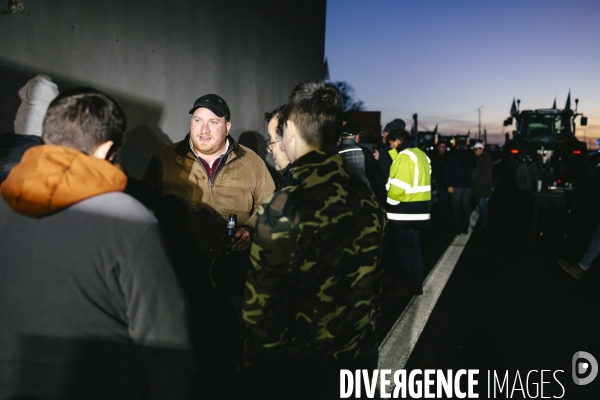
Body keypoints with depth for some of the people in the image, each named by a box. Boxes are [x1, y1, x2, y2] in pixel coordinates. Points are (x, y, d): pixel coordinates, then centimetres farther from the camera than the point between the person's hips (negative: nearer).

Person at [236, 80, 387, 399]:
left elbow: (265, 306, -21)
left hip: (301, 372, -5)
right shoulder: (366, 198, -3)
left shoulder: (285, 206, -24)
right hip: (360, 358, 6)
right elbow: (371, 284, 7)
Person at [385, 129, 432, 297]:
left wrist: (389, 202, -7)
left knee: (405, 249, 1)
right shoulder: (421, 154, 15)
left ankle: (407, 286, 10)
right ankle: (416, 284, 23)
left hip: (406, 211, -9)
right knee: (414, 248, 15)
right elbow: (416, 182, 13)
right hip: (419, 209, 9)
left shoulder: (405, 156, -15)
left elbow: (398, 187, -21)